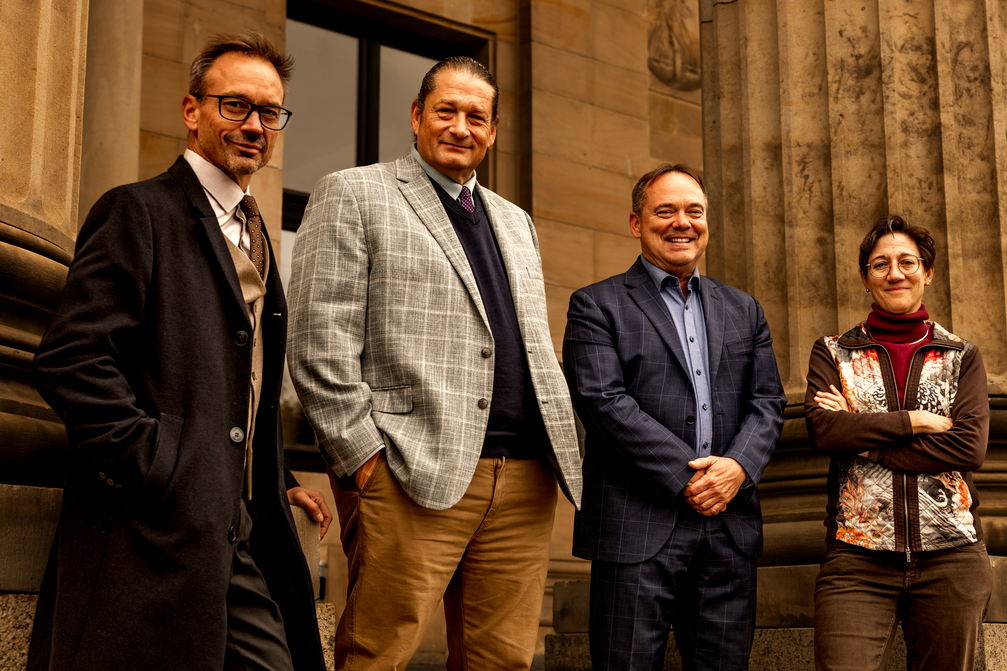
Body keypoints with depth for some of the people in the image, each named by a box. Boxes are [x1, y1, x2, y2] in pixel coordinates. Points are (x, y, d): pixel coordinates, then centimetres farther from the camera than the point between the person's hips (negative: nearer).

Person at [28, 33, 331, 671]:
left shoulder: (254, 236, 23)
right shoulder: (139, 211, -4)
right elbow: (69, 359, -15)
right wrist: (157, 468, -18)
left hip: (240, 540, 8)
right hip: (152, 537, -8)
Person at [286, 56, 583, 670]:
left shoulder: (516, 222, 25)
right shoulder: (352, 195, 4)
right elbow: (319, 344, -5)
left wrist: (560, 446, 13)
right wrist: (362, 455, -12)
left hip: (524, 480, 6)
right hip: (413, 478, -6)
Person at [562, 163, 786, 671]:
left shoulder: (743, 310, 19)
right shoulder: (597, 306, 3)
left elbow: (768, 401, 12)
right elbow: (604, 402, -9)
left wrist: (738, 465, -8)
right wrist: (688, 477, -13)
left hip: (731, 532, 5)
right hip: (637, 530, -4)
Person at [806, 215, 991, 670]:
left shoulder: (962, 357, 11)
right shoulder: (833, 353, 10)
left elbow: (970, 446, -5)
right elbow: (822, 428, -7)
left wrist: (861, 437, -7)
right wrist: (916, 420, -7)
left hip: (950, 555, 1)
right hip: (857, 556, -1)